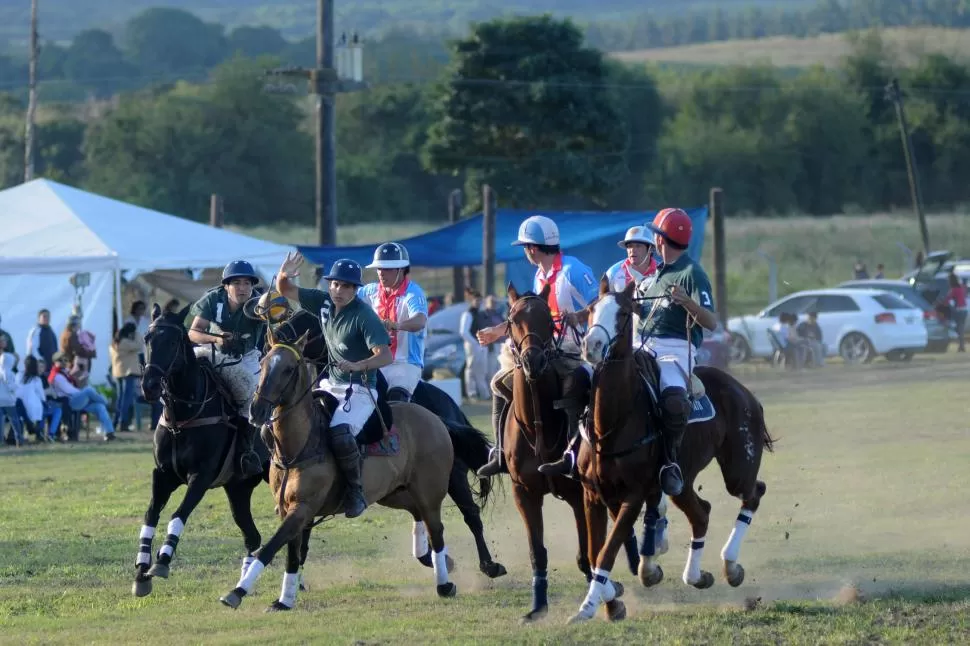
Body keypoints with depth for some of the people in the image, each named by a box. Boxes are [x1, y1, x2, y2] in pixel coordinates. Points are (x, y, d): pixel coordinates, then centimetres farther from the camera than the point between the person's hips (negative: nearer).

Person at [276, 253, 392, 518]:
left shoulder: (363, 315, -15)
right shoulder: (324, 302, 4)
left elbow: (386, 356, -21)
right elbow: (285, 290, 9)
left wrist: (357, 366, -38)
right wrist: (284, 275, -14)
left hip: (359, 389, -8)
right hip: (329, 385, 8)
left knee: (340, 433, -31)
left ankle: (356, 491, -16)